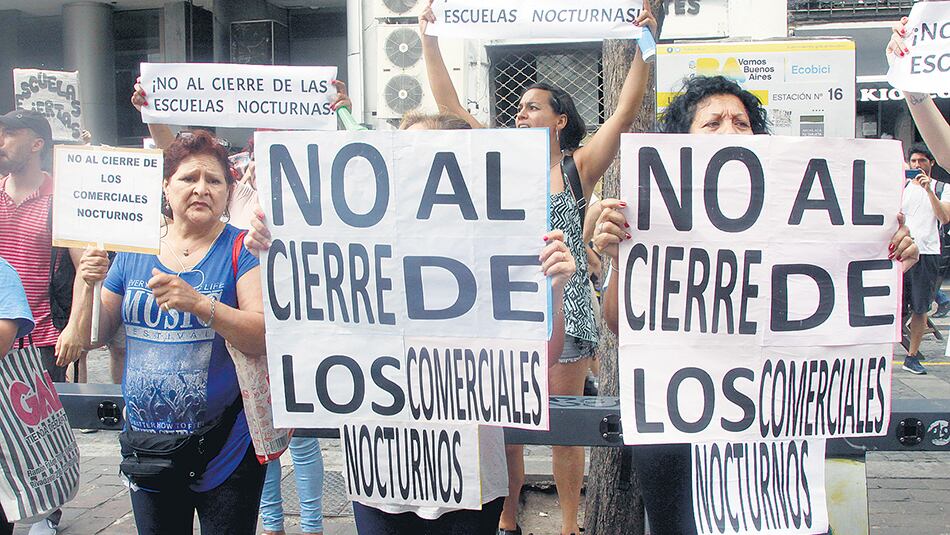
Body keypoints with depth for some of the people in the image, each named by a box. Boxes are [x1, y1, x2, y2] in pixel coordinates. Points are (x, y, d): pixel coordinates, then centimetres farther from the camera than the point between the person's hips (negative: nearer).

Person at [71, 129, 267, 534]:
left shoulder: (241, 249, -7)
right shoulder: (134, 250, 5)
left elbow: (266, 337, -19)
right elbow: (95, 336, 10)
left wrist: (199, 303, -31)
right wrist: (88, 286, -8)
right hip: (147, 447, 4)